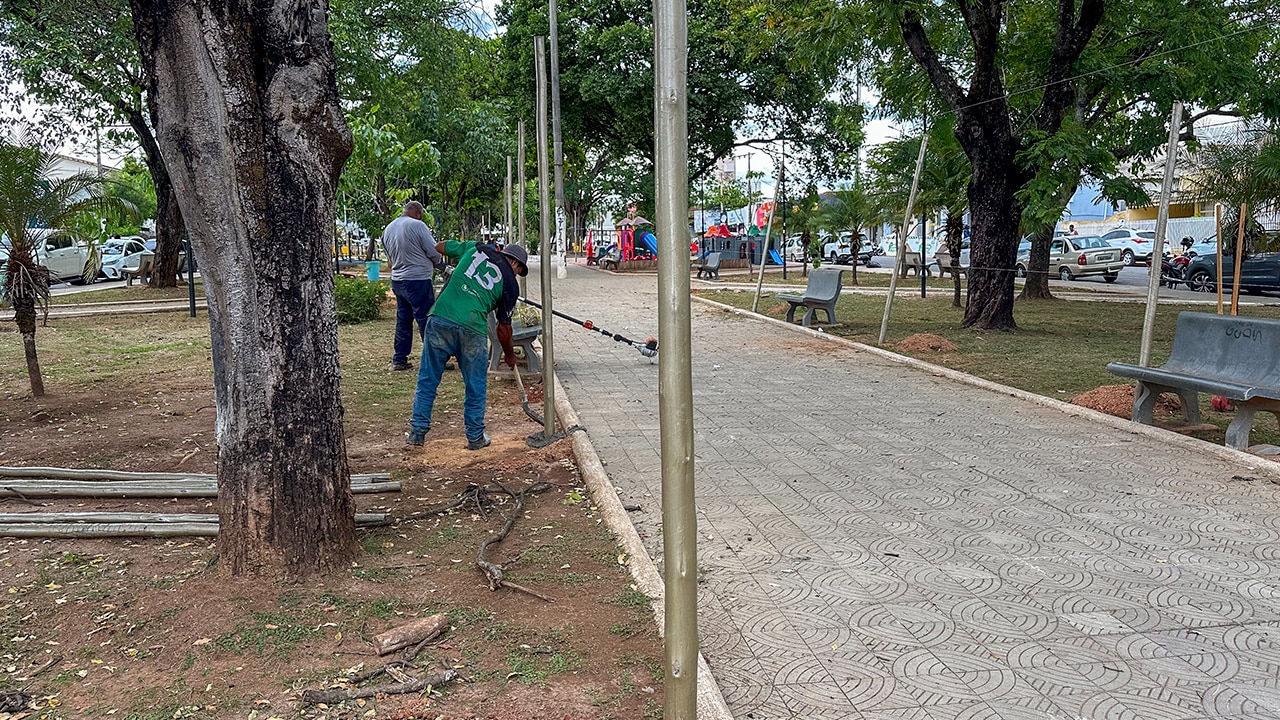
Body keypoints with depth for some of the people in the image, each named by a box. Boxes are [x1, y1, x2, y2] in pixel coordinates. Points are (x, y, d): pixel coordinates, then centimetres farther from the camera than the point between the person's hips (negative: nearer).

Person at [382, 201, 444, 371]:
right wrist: (438, 263, 10)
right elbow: (434, 251, -10)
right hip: (418, 280, -8)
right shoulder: (417, 225, -12)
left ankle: (399, 359, 16)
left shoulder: (388, 229, 11)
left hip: (397, 280, 8)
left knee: (403, 320, 14)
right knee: (426, 320, -3)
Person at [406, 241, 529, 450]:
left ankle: (418, 432, 18)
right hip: (472, 328, -2)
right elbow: (504, 327, 13)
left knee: (427, 380, 13)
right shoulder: (510, 283, 10)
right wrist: (509, 354, 29)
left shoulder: (476, 249, 17)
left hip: (440, 318, 2)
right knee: (475, 386, 15)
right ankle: (475, 437, 23)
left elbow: (439, 248, 28)